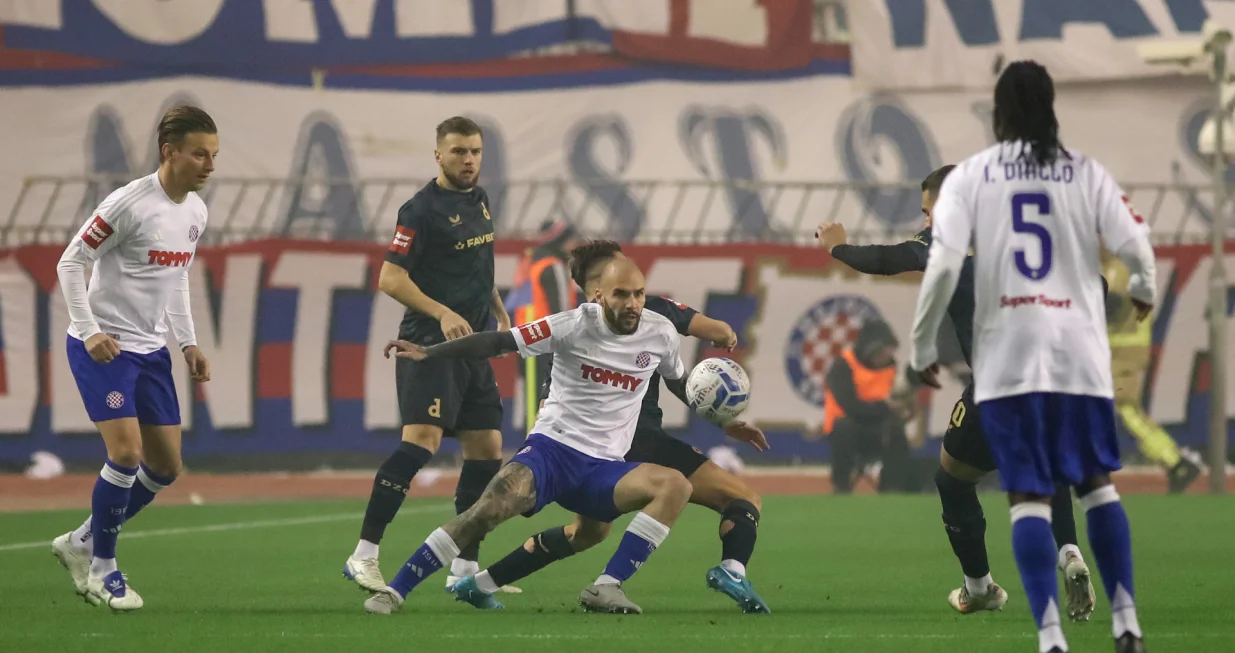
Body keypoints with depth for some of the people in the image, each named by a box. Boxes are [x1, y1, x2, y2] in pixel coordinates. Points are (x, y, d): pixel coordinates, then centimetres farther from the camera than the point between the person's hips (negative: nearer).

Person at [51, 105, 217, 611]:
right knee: (126, 451, -19)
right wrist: (90, 332, -19)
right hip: (101, 346, -8)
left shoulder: (196, 212, 6)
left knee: (165, 466, 5)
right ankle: (102, 570, -2)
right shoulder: (128, 204, -18)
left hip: (150, 349, 8)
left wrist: (187, 342, 13)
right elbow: (70, 262, -13)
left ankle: (82, 544, 23)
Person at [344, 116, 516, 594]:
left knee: (487, 450, 8)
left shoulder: (479, 200, 15)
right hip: (430, 343, -9)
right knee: (422, 439, -22)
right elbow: (390, 279, -14)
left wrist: (500, 314, 26)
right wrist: (443, 313, -21)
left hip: (473, 344, 9)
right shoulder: (421, 209, -10)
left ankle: (465, 567, 15)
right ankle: (363, 557, -23)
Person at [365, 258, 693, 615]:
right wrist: (427, 352, -15)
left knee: (676, 486, -24)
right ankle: (395, 590, -19)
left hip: (603, 468, 3)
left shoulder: (661, 333, 3)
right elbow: (499, 342, -8)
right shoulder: (576, 325, -8)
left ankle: (607, 588, -24)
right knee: (490, 509, -29)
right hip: (551, 449, -3)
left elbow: (681, 381, 25)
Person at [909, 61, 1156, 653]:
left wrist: (922, 347, 3)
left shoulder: (969, 176, 1)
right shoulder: (1085, 172, 3)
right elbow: (1135, 247, -2)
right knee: (1096, 483, 16)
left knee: (1028, 497, 0)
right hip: (1079, 351, 1)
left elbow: (942, 264, -8)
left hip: (1007, 356, -1)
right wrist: (1143, 290, 21)